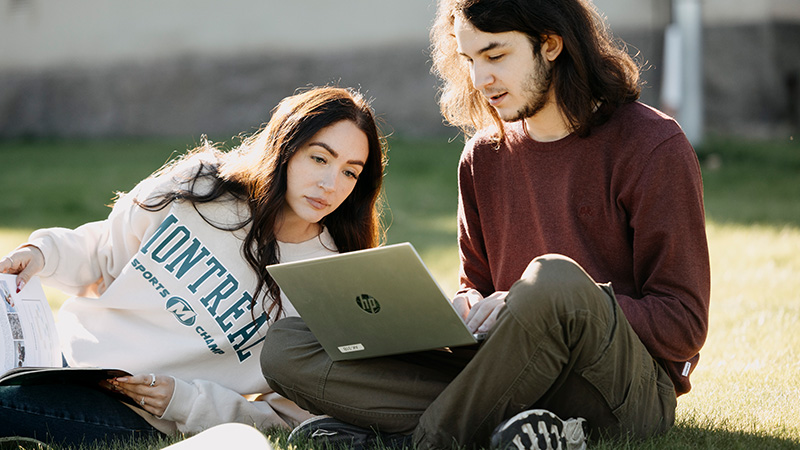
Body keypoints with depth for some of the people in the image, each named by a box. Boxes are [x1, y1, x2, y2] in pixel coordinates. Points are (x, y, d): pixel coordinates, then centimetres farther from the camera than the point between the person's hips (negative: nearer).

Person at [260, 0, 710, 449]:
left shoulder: (651, 145, -5)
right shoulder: (484, 155, 13)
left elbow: (684, 326, -8)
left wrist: (530, 310, -18)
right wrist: (463, 311, -4)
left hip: (629, 392, -5)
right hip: (519, 379, 5)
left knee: (555, 278, -39)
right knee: (285, 347, -9)